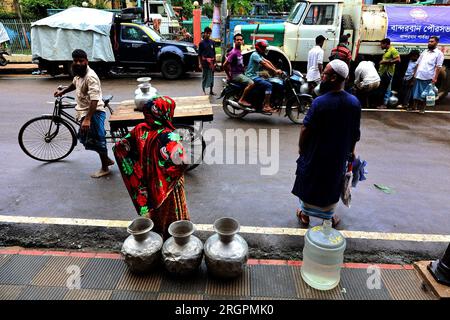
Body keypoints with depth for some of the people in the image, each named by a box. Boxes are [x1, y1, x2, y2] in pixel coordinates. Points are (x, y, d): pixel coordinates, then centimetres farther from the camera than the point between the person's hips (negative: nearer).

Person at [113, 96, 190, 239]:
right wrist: (178, 145, -20)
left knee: (153, 213, 29)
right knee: (171, 219, 18)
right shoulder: (168, 136, -29)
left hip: (147, 185, 6)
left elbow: (119, 148, -1)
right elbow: (180, 162, -41)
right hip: (167, 188, -6)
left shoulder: (140, 129, -10)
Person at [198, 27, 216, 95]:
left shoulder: (212, 42, 8)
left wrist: (214, 62, 7)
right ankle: (204, 90, 9)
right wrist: (200, 63, -6)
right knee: (204, 76, 0)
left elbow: (214, 53, 12)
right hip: (204, 61, -3)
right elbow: (199, 54, -1)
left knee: (211, 76, 8)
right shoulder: (202, 43, -2)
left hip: (211, 61, 4)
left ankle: (211, 90, 17)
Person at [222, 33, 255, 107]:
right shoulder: (234, 52, -18)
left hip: (240, 73, 10)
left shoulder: (239, 51, 11)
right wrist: (229, 76, -16)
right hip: (236, 74, -10)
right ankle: (242, 100, -16)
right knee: (251, 83, -26)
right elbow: (225, 65, -23)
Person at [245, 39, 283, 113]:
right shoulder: (255, 55, -13)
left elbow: (268, 62, 9)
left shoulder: (259, 55, 19)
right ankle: (266, 106, -25)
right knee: (268, 85, -23)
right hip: (252, 77, -10)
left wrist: (276, 70, -1)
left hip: (257, 76, 10)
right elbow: (264, 64, -23)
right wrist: (275, 71, -27)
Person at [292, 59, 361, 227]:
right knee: (332, 184, 20)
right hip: (339, 154, 4)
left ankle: (305, 214, 30)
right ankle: (329, 216, 35)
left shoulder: (320, 102, -21)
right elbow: (356, 132, 1)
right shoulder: (355, 102, -8)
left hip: (316, 153, -3)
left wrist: (301, 147, 0)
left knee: (310, 183, 15)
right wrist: (351, 150, 15)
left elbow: (306, 129, -16)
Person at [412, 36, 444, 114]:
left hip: (428, 78, -4)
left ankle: (422, 108, 12)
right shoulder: (424, 52, 16)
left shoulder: (439, 53, 0)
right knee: (416, 92, 8)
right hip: (418, 76, 5)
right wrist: (415, 74, 11)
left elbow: (438, 67, -6)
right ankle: (415, 106, 18)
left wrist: (435, 78, -14)